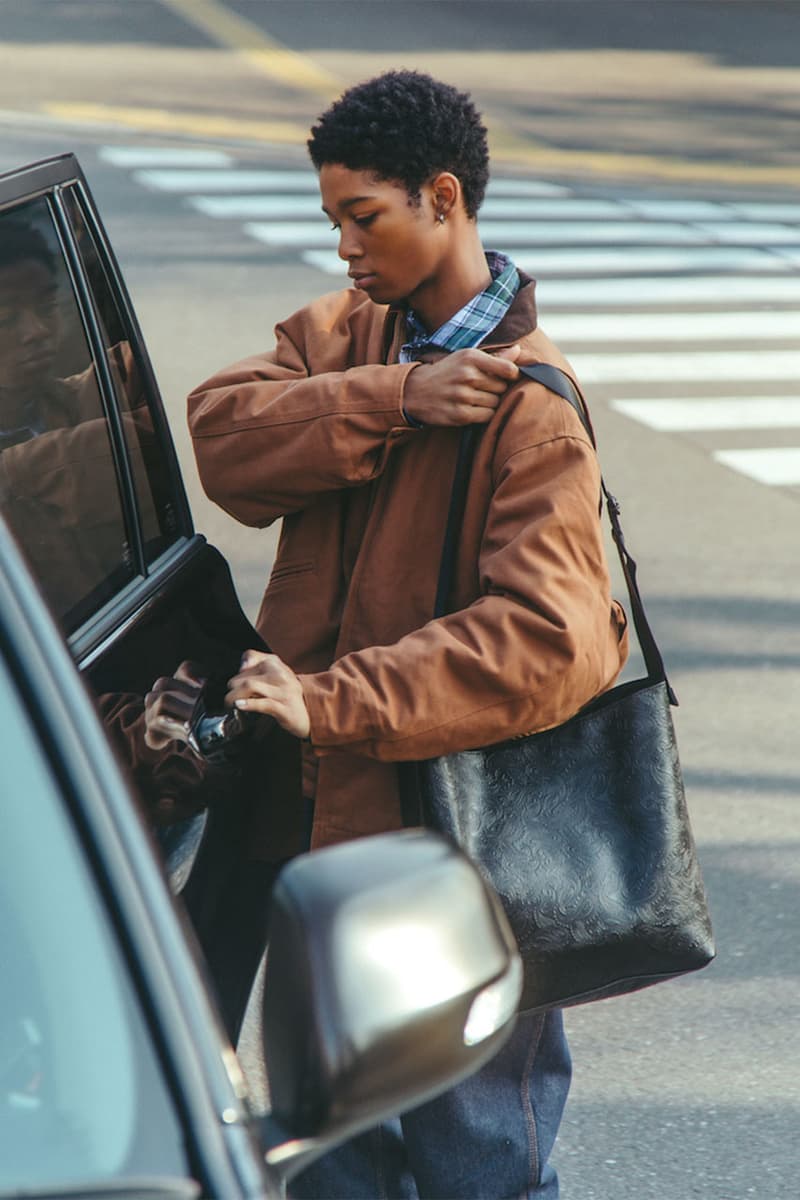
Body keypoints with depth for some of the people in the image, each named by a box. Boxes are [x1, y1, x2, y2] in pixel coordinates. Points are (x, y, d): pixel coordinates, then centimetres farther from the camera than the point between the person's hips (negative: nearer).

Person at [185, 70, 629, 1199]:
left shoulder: (531, 407, -17)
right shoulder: (345, 333, 7)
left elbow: (547, 641, -27)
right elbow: (224, 429, -10)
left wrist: (333, 702, -32)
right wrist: (392, 402, -22)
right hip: (323, 810, 7)